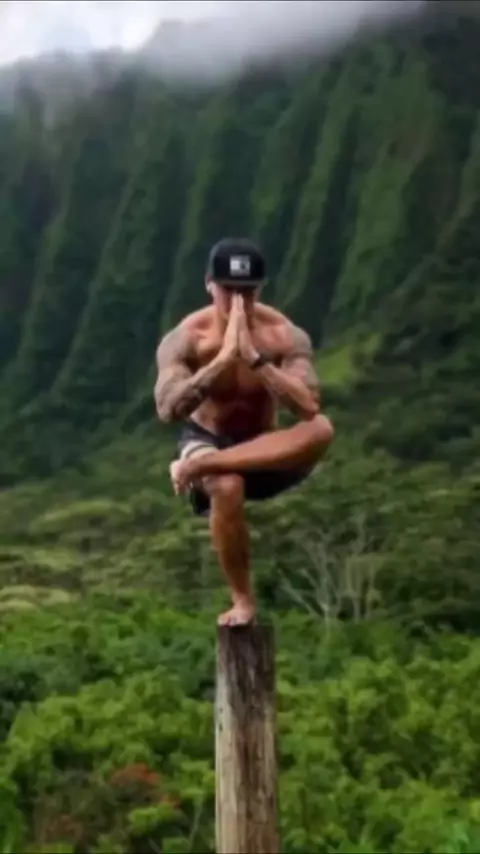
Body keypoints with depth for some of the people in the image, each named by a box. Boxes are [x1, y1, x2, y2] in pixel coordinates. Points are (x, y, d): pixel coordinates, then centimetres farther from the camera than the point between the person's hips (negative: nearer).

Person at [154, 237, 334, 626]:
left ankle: (198, 467, -29)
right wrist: (224, 358, -37)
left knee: (321, 429, -31)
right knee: (226, 487, -39)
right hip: (206, 441, -1)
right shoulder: (186, 338, -17)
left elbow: (309, 406, -29)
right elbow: (168, 411, -32)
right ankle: (243, 601, -17)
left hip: (264, 453, 2)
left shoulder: (285, 334, -15)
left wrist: (254, 358, -35)